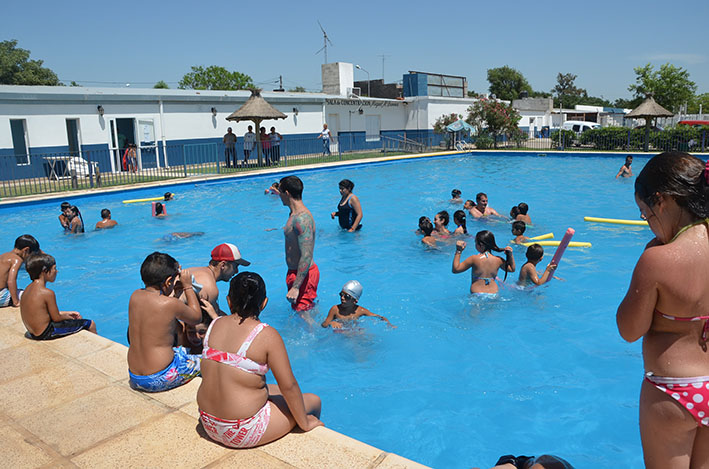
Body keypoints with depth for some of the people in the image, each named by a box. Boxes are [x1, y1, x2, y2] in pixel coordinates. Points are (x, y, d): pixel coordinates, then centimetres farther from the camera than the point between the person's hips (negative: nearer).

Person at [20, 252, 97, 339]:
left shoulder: (29, 288, 4)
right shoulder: (47, 293, -24)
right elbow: (56, 318, -16)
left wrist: (66, 313, 13)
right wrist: (67, 316, 5)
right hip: (46, 334, -10)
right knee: (91, 324, -1)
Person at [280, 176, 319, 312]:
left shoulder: (302, 219, -25)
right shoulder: (294, 214, 9)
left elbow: (306, 257, -30)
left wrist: (296, 287, -32)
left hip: (303, 274, -10)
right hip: (296, 271, 10)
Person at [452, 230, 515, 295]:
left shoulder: (474, 259, -11)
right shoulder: (498, 260, -1)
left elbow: (455, 269, -3)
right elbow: (512, 269, 19)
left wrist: (458, 251, 0)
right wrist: (510, 255, 13)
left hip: (477, 295, -4)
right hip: (493, 294, 4)